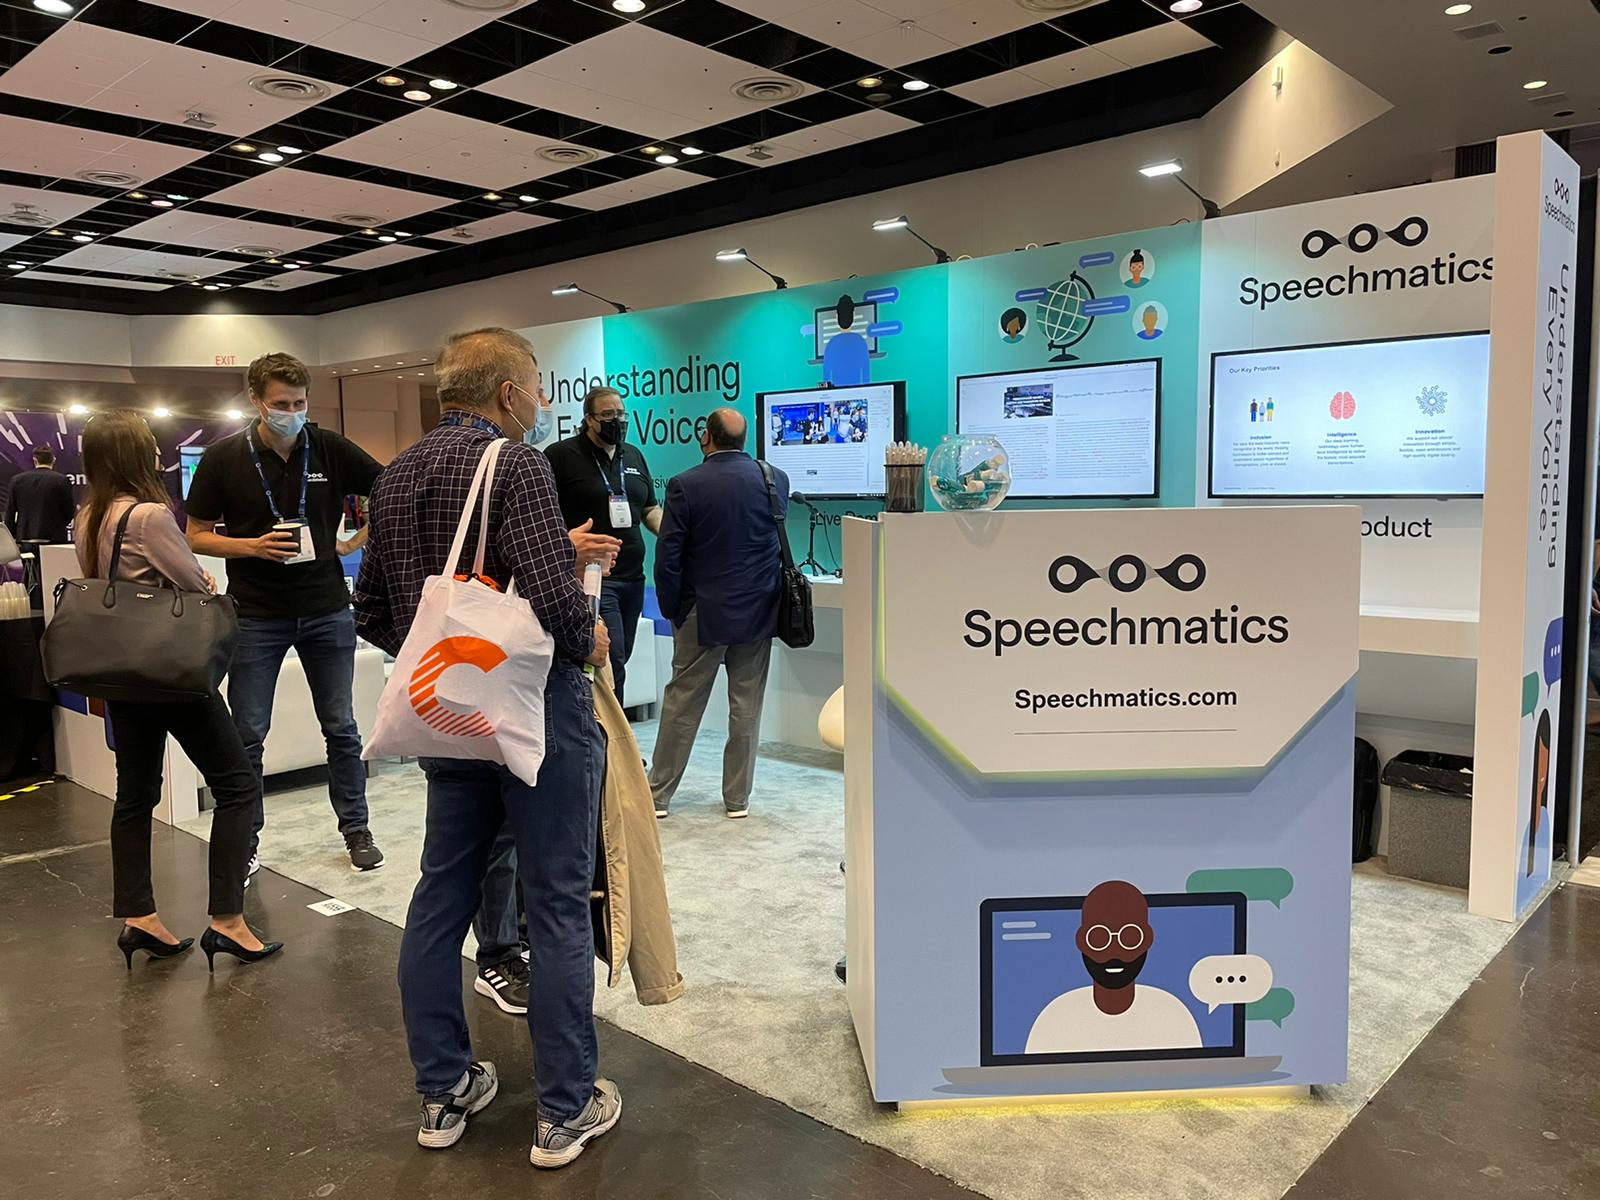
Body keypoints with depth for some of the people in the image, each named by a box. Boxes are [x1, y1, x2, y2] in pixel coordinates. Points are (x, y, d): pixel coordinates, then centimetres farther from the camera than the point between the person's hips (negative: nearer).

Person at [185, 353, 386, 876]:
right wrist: (253, 546, -15)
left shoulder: (330, 449, -3)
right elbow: (196, 537, 0)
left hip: (327, 611, 1)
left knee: (341, 728, 9)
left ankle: (356, 830, 22)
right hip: (256, 616, -1)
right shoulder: (223, 459, -4)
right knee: (247, 735, 6)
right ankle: (245, 843, 21)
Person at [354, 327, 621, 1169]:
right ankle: (565, 1111, 15)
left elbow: (371, 612, 13)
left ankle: (443, 1092, 29)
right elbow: (550, 595, -26)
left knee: (442, 893, 16)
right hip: (534, 706, -7)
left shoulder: (396, 476, 10)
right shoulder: (515, 464, -14)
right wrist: (589, 640, -7)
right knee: (557, 905, 3)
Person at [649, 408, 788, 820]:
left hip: (704, 614, -2)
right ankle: (737, 798, 18)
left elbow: (667, 558, -10)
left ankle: (658, 794, 18)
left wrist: (672, 611, 1)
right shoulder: (776, 479, -2)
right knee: (747, 708, 10)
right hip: (759, 611, 3)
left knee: (681, 705, 8)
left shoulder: (685, 486, -12)